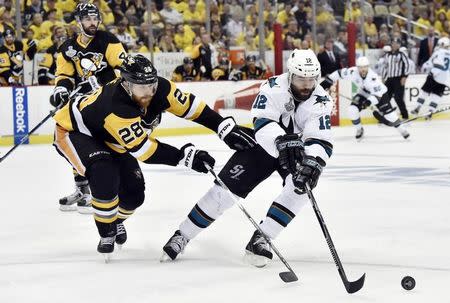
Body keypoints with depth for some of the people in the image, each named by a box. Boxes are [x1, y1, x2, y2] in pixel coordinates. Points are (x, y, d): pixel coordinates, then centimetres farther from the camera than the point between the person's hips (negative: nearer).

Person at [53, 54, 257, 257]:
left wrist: (227, 128, -27)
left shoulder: (159, 89, -23)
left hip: (109, 139, 7)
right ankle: (106, 232, -10)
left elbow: (190, 105, -17)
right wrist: (185, 157, -38)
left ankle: (116, 220, 36)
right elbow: (142, 148, -39)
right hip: (73, 131, -7)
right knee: (105, 175, -32)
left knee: (133, 191, 2)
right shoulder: (115, 107, -42)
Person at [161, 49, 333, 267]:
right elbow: (262, 122, -40)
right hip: (262, 144, -1)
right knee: (227, 187, -8)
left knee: (301, 186, -27)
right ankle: (182, 236, 6)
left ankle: (260, 238, -18)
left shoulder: (320, 101, -21)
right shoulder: (275, 87, -25)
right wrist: (282, 141, -59)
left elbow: (321, 141, -31)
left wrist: (312, 163, -52)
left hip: (297, 151, 1)